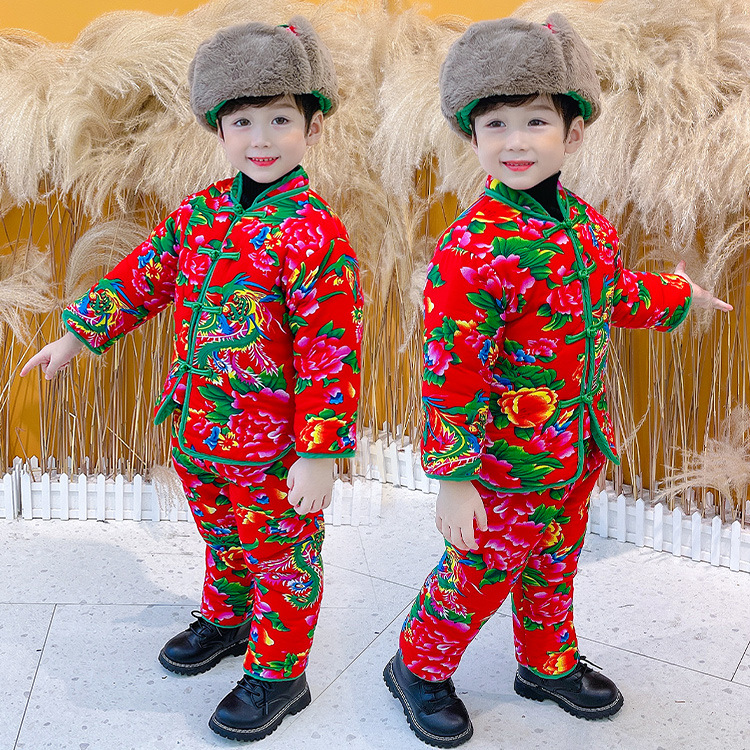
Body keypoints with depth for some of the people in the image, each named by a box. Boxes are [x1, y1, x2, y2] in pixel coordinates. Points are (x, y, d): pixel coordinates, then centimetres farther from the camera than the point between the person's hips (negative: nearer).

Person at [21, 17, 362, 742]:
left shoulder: (312, 234, -20)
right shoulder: (200, 212, 2)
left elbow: (331, 351, -21)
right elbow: (142, 276, 16)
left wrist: (321, 452, -22)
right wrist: (76, 336, 20)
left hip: (275, 447, -7)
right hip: (196, 430, 7)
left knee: (281, 556, 11)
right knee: (223, 538, 27)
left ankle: (277, 673, 29)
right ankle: (226, 618, 52)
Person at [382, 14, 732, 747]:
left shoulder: (586, 224, 0)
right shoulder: (473, 247, -26)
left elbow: (618, 294, 21)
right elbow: (451, 368, -25)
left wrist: (678, 294, 38)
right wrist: (453, 478, -22)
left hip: (579, 451, 7)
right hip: (507, 464, -7)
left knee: (555, 563, 24)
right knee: (482, 572, 10)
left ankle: (550, 664, 47)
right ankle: (419, 667, 34)